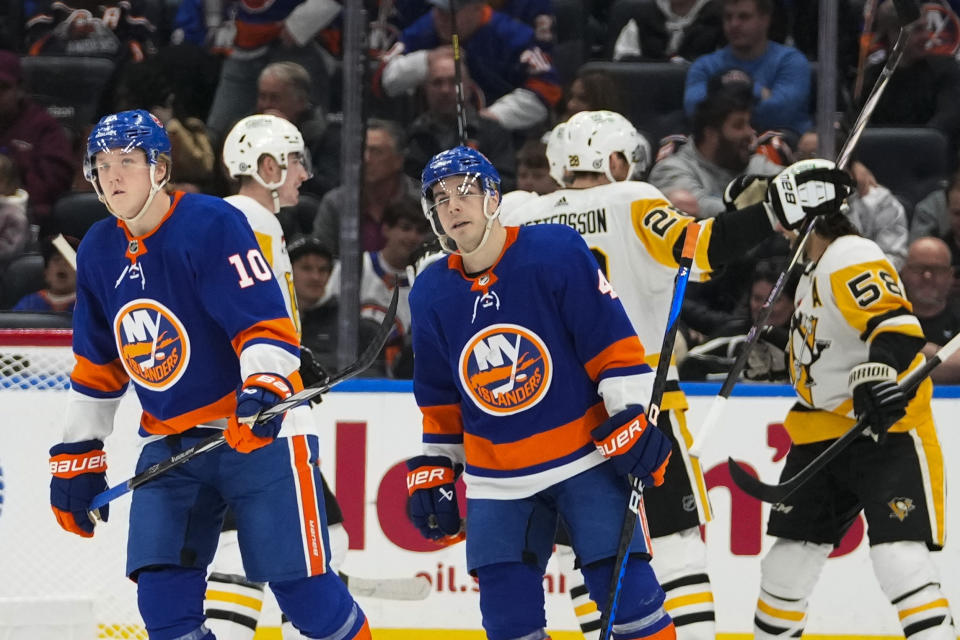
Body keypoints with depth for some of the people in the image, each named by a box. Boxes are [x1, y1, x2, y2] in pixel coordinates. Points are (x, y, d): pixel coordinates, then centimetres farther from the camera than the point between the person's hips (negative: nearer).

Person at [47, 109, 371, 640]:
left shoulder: (212, 224, -15)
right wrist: (76, 458, 15)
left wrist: (263, 391, -36)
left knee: (301, 586, -9)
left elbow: (266, 323, -20)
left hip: (258, 429, -6)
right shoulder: (98, 253, 7)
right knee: (162, 595, -5)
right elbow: (97, 368, 16)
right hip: (169, 443, 6)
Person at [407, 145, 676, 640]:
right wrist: (433, 471, 14)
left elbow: (613, 344, -12)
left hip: (586, 456, -4)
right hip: (497, 479, 4)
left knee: (626, 591, -9)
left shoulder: (556, 253, -12)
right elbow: (439, 399, 15)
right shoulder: (430, 294, 3)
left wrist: (633, 423, -15)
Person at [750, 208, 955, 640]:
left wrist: (877, 375, -46)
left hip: (886, 430, -10)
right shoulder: (813, 274, 17)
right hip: (824, 437, 10)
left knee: (899, 559, -22)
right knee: (788, 560, 13)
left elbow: (897, 326, -32)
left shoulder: (851, 258, -16)